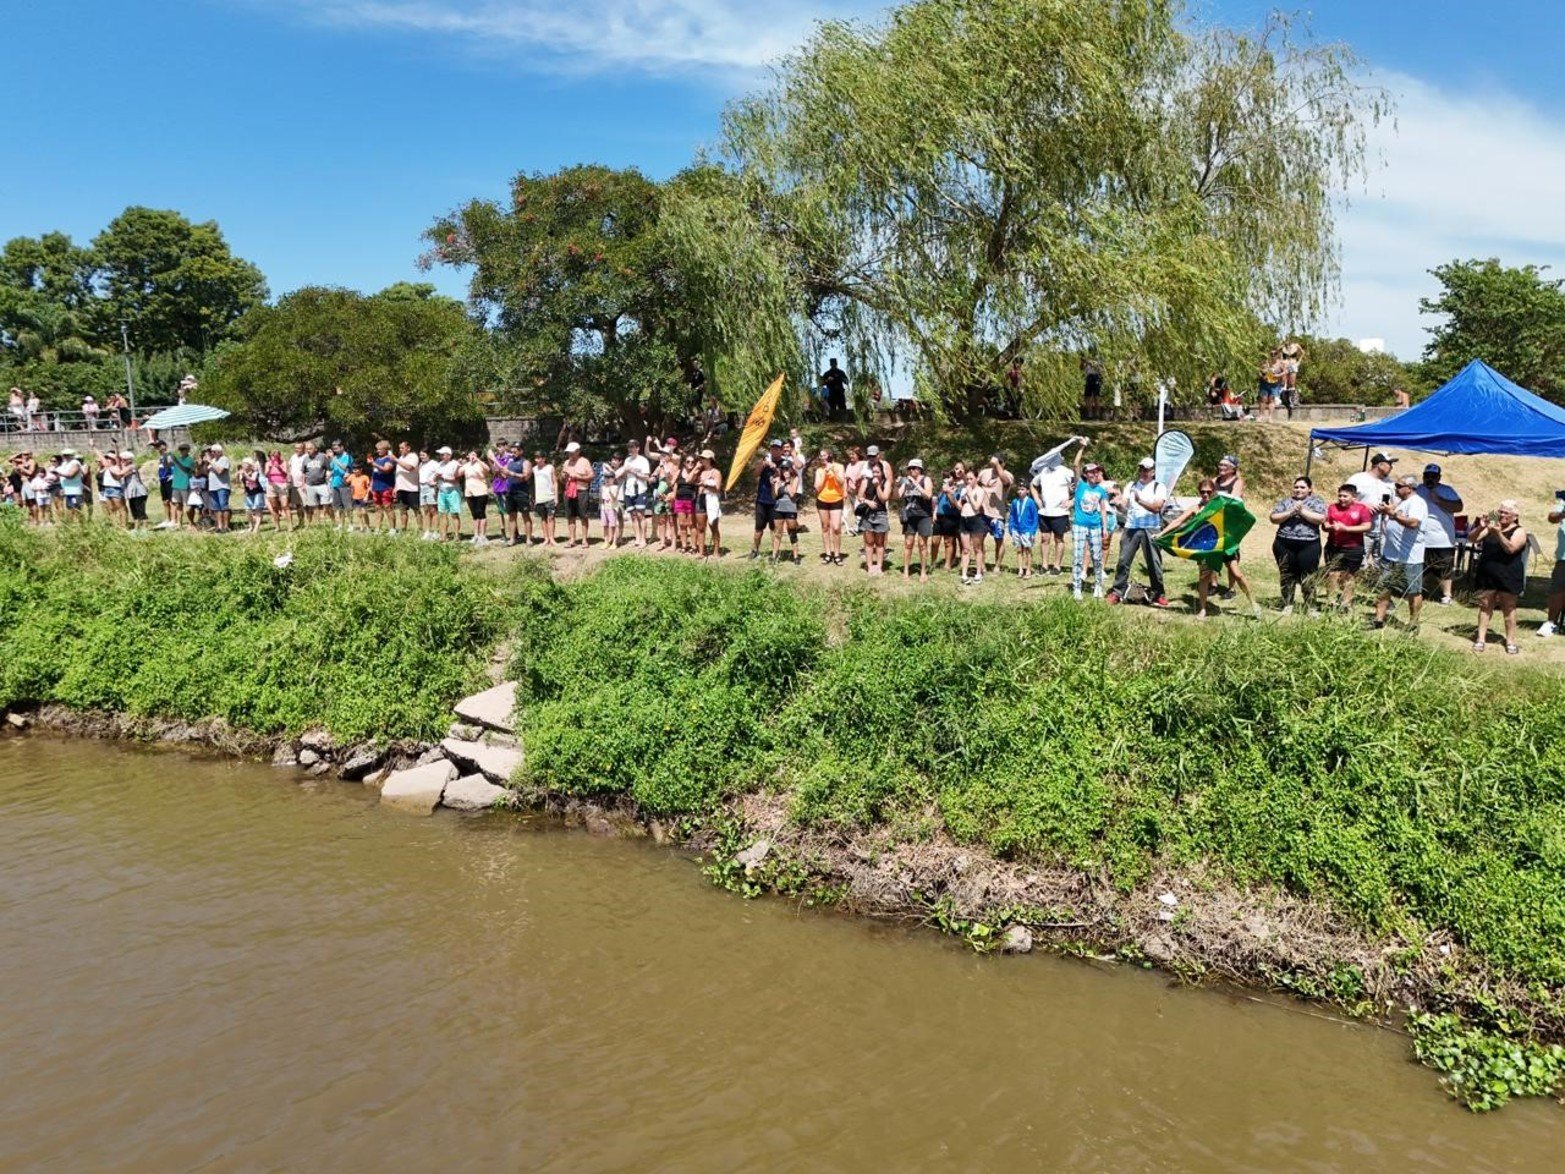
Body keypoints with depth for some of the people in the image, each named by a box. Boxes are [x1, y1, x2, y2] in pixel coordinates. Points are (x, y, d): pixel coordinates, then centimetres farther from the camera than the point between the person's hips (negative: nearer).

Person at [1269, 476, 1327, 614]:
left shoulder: (1316, 502, 5)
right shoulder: (1285, 501, 11)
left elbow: (1321, 518, -11)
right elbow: (1274, 518, 1)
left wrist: (1302, 511, -13)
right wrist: (1290, 512, -12)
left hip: (1309, 545, -2)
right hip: (1284, 545, 3)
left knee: (1308, 578, -1)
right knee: (1287, 576, 9)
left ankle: (1311, 607, 6)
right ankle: (1287, 606, 20)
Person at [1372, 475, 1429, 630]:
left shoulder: (1417, 503, -12)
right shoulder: (1398, 501, 16)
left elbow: (1413, 523, -30)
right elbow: (1386, 520, 29)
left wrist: (1393, 513, -29)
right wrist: (1384, 511, 10)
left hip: (1409, 557, -9)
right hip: (1389, 553, 9)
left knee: (1413, 591, 3)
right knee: (1384, 588, 9)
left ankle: (1413, 623, 12)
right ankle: (1379, 620, 15)